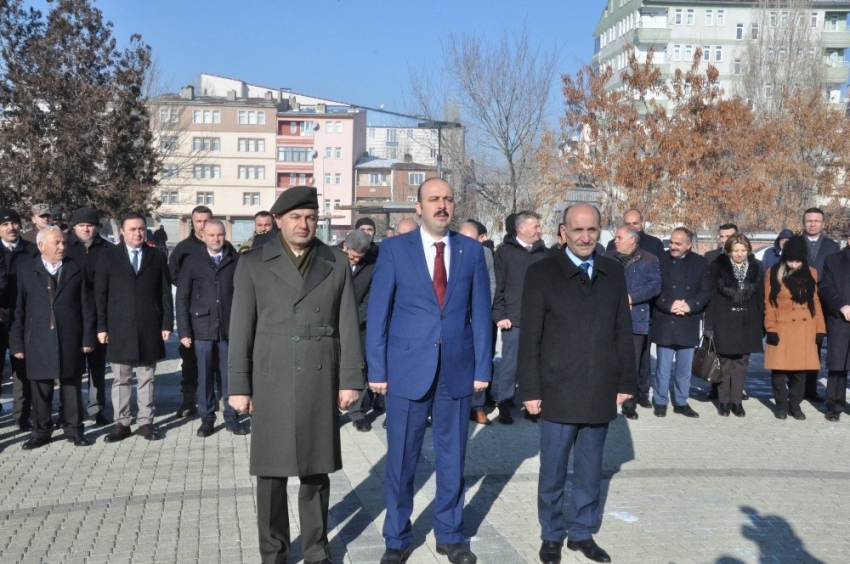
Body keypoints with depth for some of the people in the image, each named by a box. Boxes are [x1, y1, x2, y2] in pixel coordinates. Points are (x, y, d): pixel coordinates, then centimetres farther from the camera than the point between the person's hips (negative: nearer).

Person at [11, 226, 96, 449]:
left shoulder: (77, 270, 5)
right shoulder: (26, 271, 4)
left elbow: (87, 306, 3)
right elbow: (19, 309, 2)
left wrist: (88, 338, -2)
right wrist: (17, 342, -2)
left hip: (70, 340, 0)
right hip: (38, 341, 0)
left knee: (71, 386, 7)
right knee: (40, 388, 6)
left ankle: (73, 428, 16)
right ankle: (41, 431, 17)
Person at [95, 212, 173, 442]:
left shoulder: (157, 257, 7)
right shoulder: (109, 256, 4)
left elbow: (165, 293, 6)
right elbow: (100, 294, 2)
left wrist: (167, 324, -1)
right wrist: (101, 327, -3)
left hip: (149, 329, 1)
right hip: (119, 329, -1)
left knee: (146, 379, 7)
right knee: (121, 380, 5)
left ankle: (145, 422, 13)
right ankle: (121, 423, 12)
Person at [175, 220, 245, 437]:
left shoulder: (236, 261, 2)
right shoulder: (192, 262, 4)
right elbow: (182, 298, 4)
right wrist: (184, 331, -2)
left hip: (231, 329, 0)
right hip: (203, 329, 0)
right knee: (205, 377, 7)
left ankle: (231, 417, 18)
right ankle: (207, 419, 18)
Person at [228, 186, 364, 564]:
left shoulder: (337, 264, 6)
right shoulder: (253, 264, 2)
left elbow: (348, 326, 5)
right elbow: (241, 330, 1)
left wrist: (351, 379, 0)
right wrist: (239, 386, -3)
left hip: (321, 382, 1)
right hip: (271, 382, -1)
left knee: (316, 471, 9)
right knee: (272, 472, 5)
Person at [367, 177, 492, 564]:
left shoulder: (472, 251, 4)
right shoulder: (395, 249, -2)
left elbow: (480, 313, 5)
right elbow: (378, 313, -2)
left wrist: (482, 368, 1)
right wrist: (377, 370, -6)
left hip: (458, 369, 2)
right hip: (407, 368, -2)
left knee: (453, 457, 12)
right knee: (401, 458, 7)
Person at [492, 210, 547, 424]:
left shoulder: (542, 251, 9)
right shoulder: (505, 251, -1)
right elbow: (498, 286, -3)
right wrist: (500, 315, -8)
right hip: (514, 319, -3)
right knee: (510, 364, 2)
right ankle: (504, 405, 12)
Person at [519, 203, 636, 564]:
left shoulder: (614, 273, 6)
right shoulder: (542, 273, -5)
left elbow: (623, 331, 8)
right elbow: (530, 337, -6)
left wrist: (626, 381, 6)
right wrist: (531, 390, -9)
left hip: (600, 392, 3)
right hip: (558, 392, -3)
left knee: (590, 469, 14)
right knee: (553, 470, 9)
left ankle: (582, 532, 29)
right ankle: (552, 535, 25)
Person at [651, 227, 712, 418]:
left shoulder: (700, 263, 5)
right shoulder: (660, 261, 1)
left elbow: (705, 291, 0)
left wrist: (690, 306, -15)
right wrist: (669, 305, -17)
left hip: (688, 324, 2)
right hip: (664, 323, -2)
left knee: (684, 367, 9)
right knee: (663, 367, 2)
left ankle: (681, 402, 20)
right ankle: (660, 402, 12)